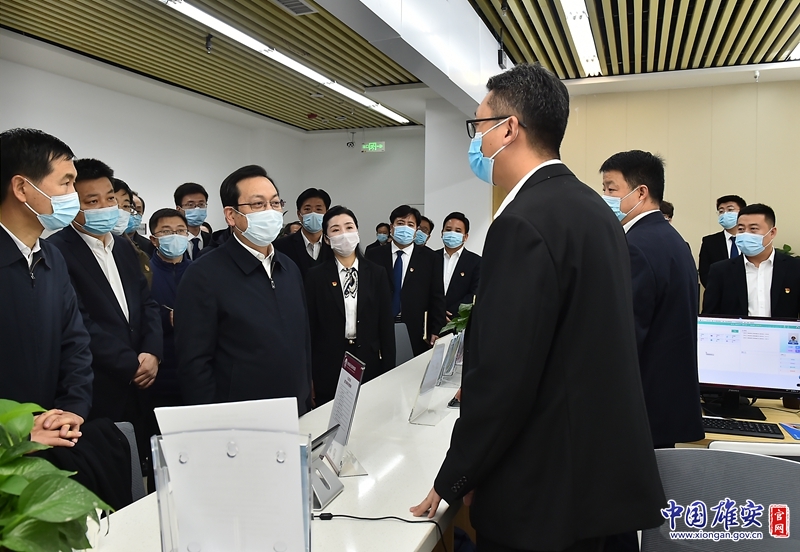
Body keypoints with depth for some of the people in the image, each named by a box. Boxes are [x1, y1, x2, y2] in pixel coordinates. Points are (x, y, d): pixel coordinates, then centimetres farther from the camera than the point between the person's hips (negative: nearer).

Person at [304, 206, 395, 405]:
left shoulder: (377, 273, 3)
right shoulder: (316, 276, 0)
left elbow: (386, 324, 3)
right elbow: (310, 326, 0)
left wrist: (389, 370, 0)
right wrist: (309, 377, -2)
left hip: (369, 362, 1)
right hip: (329, 365, -1)